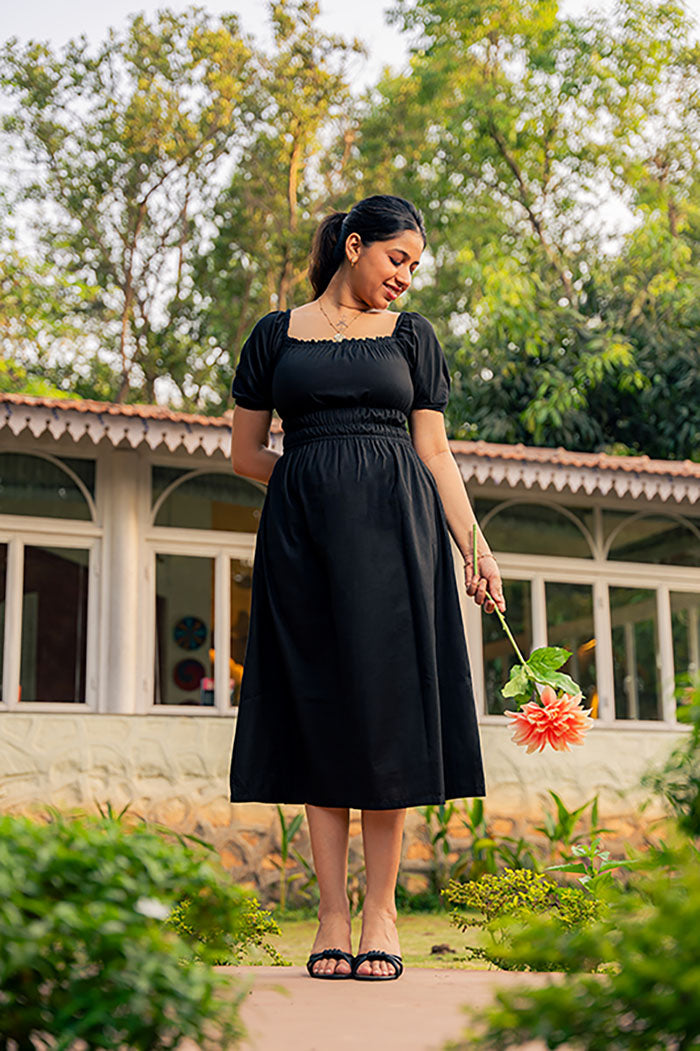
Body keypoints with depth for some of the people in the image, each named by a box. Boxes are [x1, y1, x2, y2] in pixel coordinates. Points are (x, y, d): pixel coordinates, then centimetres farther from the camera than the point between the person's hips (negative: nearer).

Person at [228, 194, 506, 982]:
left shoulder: (411, 335, 14)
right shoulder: (276, 335, 11)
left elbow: (434, 452, 9)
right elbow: (246, 454, 11)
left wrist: (475, 548, 1)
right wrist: (321, 480, 4)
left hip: (393, 532, 0)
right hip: (302, 533, 0)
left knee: (384, 703, -5)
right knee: (317, 708, -2)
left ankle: (380, 910, 3)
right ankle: (332, 916, 4)